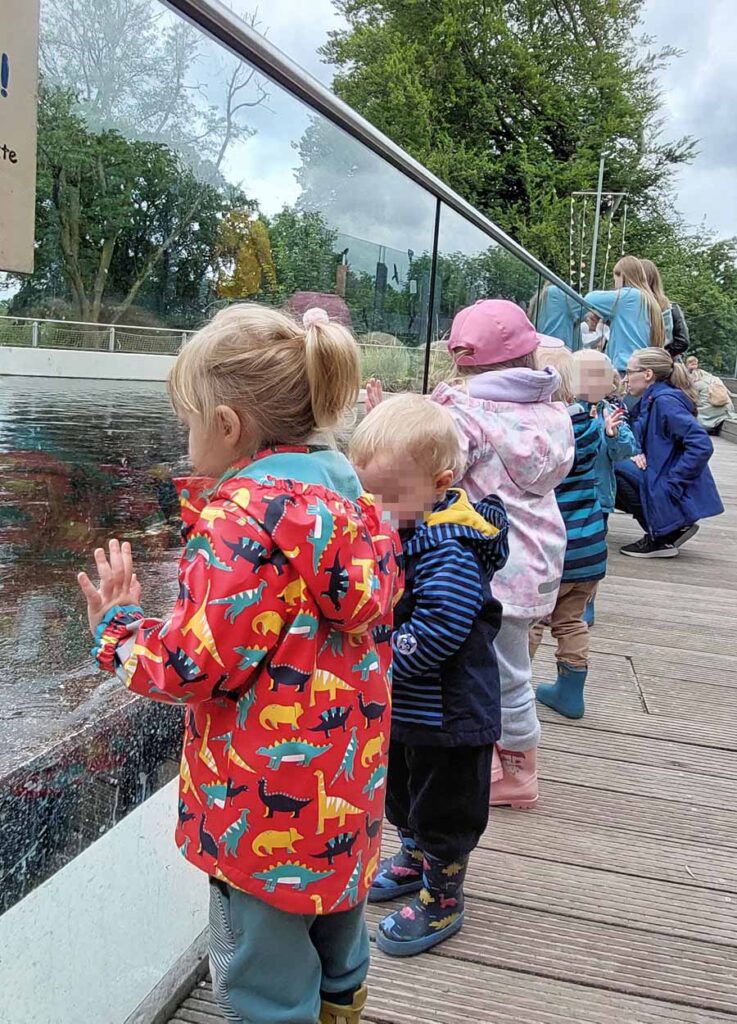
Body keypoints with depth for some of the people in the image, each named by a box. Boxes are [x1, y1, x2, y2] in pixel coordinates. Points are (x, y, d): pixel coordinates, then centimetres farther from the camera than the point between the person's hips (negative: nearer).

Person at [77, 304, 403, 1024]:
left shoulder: (240, 518, -23)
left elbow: (195, 664, -23)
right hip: (348, 788, 8)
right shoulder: (348, 498, 2)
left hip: (268, 808, -8)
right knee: (338, 961, 26)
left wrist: (117, 628, -4)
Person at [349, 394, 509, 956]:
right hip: (403, 705, 9)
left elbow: (435, 634, -34)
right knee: (403, 793, 28)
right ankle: (416, 858, 51)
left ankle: (442, 898, 30)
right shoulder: (397, 525, 0)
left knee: (445, 809, 11)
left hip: (448, 714, -9)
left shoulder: (450, 549, -28)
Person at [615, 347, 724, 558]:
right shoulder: (649, 401, 12)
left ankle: (660, 539, -9)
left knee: (610, 469, -18)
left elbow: (702, 445, -25)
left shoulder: (665, 401, -17)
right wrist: (638, 454, -3)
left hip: (677, 497, -10)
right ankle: (671, 530, 12)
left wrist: (671, 484, -24)